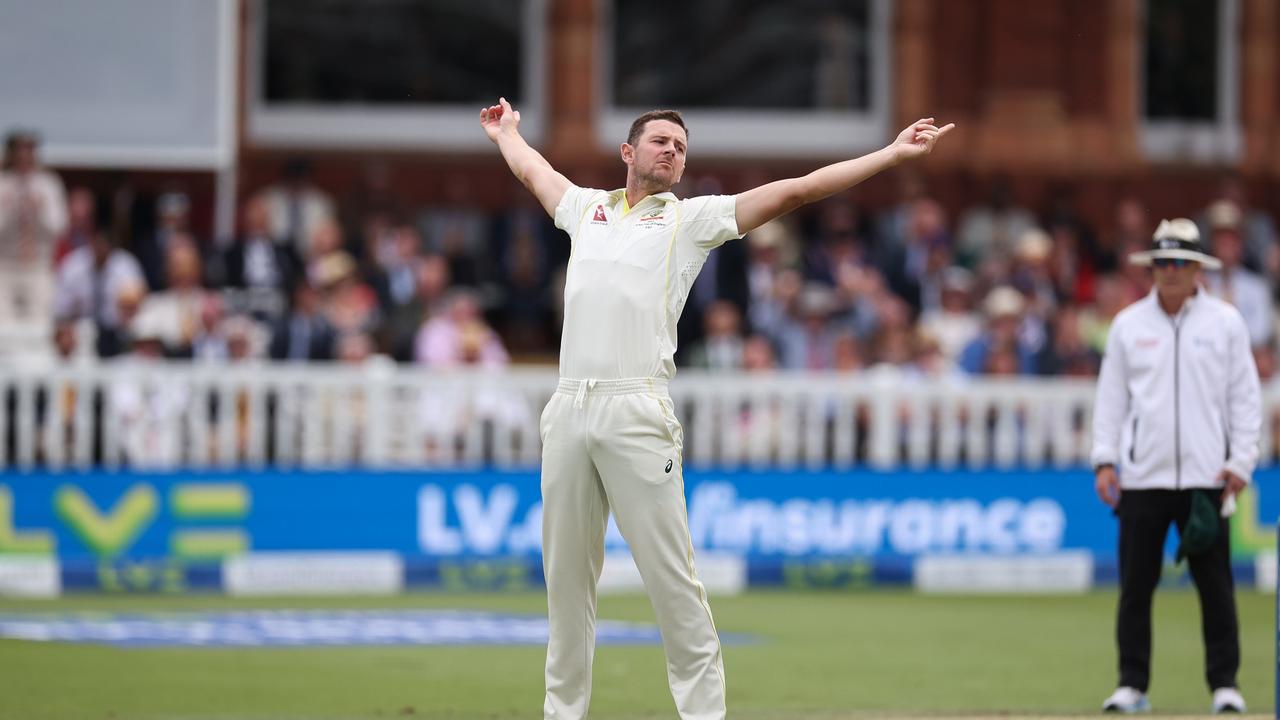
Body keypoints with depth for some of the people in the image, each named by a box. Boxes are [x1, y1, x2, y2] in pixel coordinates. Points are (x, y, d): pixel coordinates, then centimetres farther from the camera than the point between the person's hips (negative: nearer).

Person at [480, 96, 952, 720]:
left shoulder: (692, 218, 11)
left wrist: (892, 154, 2)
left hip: (638, 416, -4)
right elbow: (532, 171, 43)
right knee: (566, 575, 7)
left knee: (670, 577, -8)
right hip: (567, 410, 4)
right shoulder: (587, 207, 22)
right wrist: (506, 131, 61)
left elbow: (794, 191, 7)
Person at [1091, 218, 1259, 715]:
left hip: (1205, 477, -1)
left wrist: (1241, 461, -2)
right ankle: (1132, 685, 7)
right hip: (1141, 478, 1)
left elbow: (1245, 396, 5)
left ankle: (1224, 683, 5)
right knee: (1136, 585, 1)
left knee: (1215, 585, -1)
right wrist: (1104, 460, 2)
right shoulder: (1128, 324, 8)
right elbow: (1111, 397, 10)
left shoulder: (1225, 322, 4)